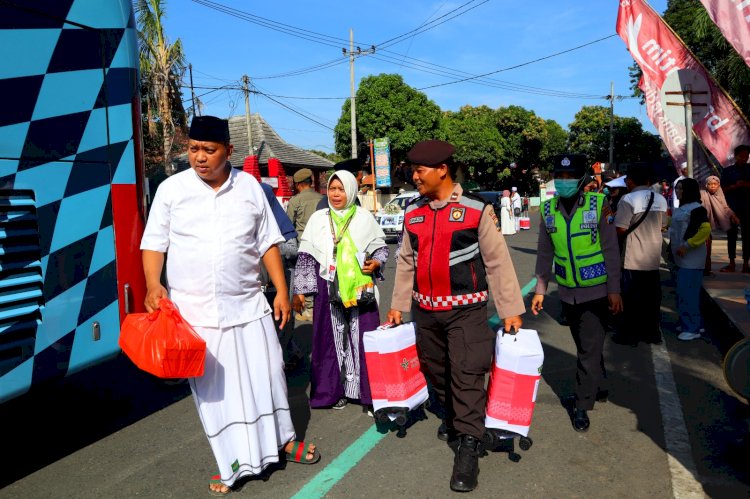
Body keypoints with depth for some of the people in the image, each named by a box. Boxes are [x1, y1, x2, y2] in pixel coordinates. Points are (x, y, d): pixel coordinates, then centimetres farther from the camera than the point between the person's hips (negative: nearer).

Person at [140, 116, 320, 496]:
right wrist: (153, 285, -13)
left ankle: (283, 440, 33)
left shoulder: (249, 186, 2)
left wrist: (282, 290, 3)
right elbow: (154, 243, 3)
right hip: (195, 310, -1)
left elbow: (267, 242, 6)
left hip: (248, 304, 1)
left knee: (265, 375, 10)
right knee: (214, 389, 7)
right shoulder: (171, 189, -1)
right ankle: (233, 464, 23)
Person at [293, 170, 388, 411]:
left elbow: (381, 248, 13)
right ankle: (334, 389, 20)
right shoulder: (318, 219, 5)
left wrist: (375, 262, -9)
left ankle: (366, 390, 15)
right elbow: (305, 257, 5)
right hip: (328, 289, 1)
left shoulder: (364, 217, 4)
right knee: (332, 338, 5)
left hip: (359, 289, 0)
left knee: (363, 339, 1)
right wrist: (299, 290, 3)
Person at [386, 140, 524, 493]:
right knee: (435, 371, 19)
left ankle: (468, 445, 9)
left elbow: (498, 261, -8)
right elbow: (406, 262, 12)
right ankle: (453, 416, 45)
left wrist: (511, 309, -8)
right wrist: (398, 304, 13)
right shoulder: (413, 213, 4)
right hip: (426, 311, 5)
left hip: (466, 309, -5)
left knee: (467, 376, -4)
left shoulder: (476, 210, -10)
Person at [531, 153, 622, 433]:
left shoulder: (599, 205, -11)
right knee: (584, 345, 18)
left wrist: (614, 290, -9)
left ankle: (583, 405, 11)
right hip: (567, 292, 4)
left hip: (596, 291, -4)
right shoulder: (548, 209, 0)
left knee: (589, 348, -2)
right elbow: (545, 252, 5)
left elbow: (611, 250, -9)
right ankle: (597, 388, 39)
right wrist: (540, 289, 4)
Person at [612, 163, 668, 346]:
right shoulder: (661, 199, 5)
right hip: (653, 258, 6)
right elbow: (662, 226, 14)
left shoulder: (628, 199, -17)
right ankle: (652, 332, 23)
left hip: (633, 259, -6)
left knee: (631, 298, 4)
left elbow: (620, 230, -18)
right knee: (652, 297, 13)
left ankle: (629, 335, 12)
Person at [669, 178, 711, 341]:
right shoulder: (681, 208, 15)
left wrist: (687, 246, -24)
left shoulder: (696, 208, -14)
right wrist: (673, 244, 16)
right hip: (683, 258, 10)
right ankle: (695, 323, 25)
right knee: (683, 292, 14)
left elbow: (705, 229, -23)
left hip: (692, 258, -10)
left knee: (687, 292, -9)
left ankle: (692, 328, -2)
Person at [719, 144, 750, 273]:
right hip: (732, 207, -1)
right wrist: (735, 186, -16)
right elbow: (723, 189, 1)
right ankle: (732, 264, 8)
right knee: (731, 235, 2)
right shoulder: (728, 171, 4)